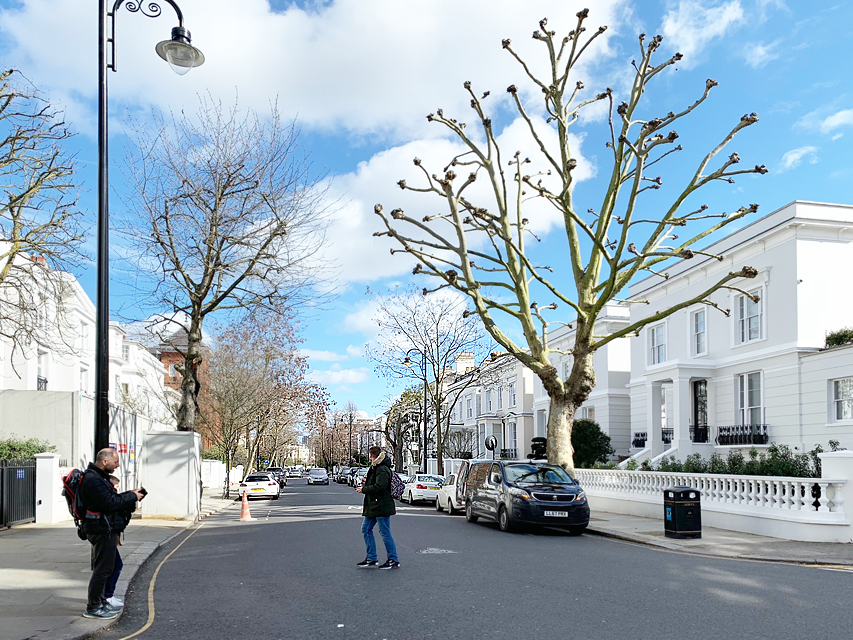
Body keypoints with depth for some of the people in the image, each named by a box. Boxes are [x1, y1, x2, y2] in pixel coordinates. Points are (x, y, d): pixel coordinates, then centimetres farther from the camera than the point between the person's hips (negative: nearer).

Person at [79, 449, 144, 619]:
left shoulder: (98, 477, 16)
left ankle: (100, 601, 29)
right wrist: (132, 497, -14)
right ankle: (93, 607, 3)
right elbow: (110, 503, -25)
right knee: (103, 568, -4)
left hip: (105, 530, 11)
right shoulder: (93, 480, -20)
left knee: (103, 568, 19)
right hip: (102, 530, -11)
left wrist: (130, 495, 5)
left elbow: (111, 498, 18)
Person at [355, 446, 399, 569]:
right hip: (373, 506, 11)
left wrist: (364, 489, -18)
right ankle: (371, 558, 18)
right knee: (366, 529, 11)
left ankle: (394, 560, 5)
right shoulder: (374, 468, 15)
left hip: (381, 507, -11)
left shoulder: (382, 470, -18)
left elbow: (380, 486, -28)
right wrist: (368, 483, 3)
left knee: (385, 533, -4)